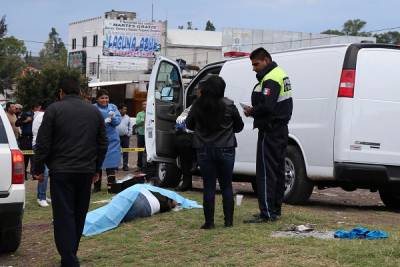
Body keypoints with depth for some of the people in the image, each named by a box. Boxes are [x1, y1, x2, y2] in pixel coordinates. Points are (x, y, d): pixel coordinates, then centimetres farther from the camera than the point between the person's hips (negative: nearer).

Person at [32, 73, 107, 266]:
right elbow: (102, 144, 14)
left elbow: (42, 144, -6)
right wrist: (96, 169, 23)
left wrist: (38, 169, 3)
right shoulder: (94, 112, 10)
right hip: (86, 171, 5)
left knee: (64, 215, -4)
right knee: (79, 215, 15)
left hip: (61, 171, -4)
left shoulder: (54, 110, -4)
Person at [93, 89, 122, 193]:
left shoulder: (113, 107, 8)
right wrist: (104, 122, -26)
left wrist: (113, 117, -21)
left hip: (112, 140, 2)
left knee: (111, 164, -3)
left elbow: (118, 121, 0)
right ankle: (97, 186, 17)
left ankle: (111, 186, -1)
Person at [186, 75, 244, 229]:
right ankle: (228, 220, 12)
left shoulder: (197, 106, -7)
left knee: (209, 187, 5)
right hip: (226, 150, 0)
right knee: (226, 186, 11)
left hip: (204, 151, 0)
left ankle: (209, 222, 5)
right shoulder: (228, 106, -10)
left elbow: (189, 125, 8)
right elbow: (239, 126, 3)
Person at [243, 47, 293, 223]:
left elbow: (267, 106, -29)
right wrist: (254, 110, 8)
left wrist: (251, 111, -11)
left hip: (270, 132, -11)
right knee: (278, 171, 15)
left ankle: (267, 213, -8)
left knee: (265, 171, -8)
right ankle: (275, 210, 23)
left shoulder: (270, 80, -17)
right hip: (281, 129, 11)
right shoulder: (280, 74, 16)